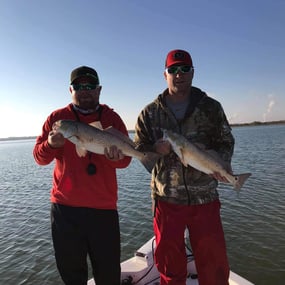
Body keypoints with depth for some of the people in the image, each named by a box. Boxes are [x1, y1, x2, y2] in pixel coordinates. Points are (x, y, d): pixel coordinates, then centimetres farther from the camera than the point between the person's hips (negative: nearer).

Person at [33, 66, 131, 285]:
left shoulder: (112, 118, 3)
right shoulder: (57, 118, 5)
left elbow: (125, 160, -3)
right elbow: (39, 157, 1)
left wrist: (115, 156, -26)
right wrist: (51, 145, -21)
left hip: (103, 208, 0)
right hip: (64, 208, 1)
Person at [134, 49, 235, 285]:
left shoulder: (211, 107, 4)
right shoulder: (150, 113, 3)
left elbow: (225, 142, 5)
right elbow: (139, 150, 5)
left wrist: (221, 163, -16)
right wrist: (156, 150, -17)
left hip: (205, 198, 1)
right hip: (166, 198, 0)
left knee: (214, 262, 13)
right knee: (169, 263, 15)